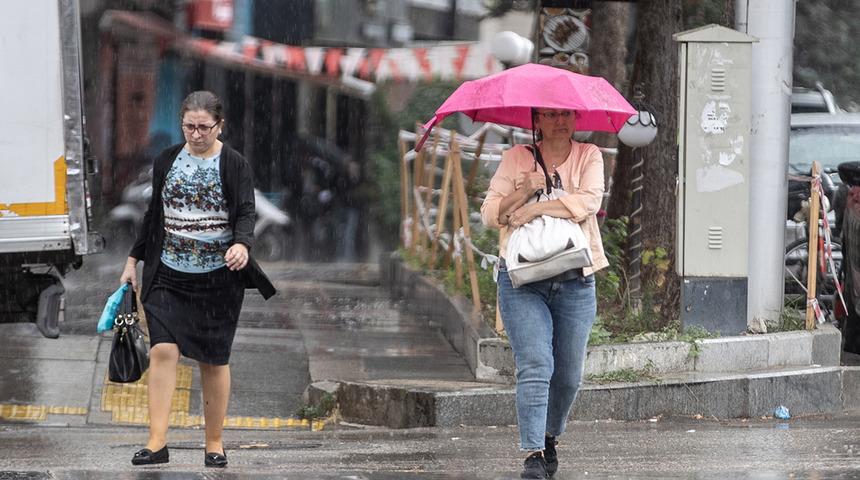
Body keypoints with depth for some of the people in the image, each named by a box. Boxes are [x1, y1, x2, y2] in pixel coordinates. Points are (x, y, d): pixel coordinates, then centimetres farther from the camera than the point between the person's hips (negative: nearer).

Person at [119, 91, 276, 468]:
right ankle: (157, 443, -16)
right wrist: (134, 259, 17)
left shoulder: (234, 165, -3)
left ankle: (214, 445, 15)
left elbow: (246, 213, -13)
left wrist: (242, 244, -33)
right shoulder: (166, 161, 8)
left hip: (218, 278, -2)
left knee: (214, 360, 4)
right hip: (169, 275, 2)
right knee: (162, 350, -13)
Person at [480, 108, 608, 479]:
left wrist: (536, 208, -16)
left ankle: (549, 437, 32)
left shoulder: (588, 157, 8)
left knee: (569, 375, 7)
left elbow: (589, 201, -10)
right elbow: (490, 214, 1)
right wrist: (524, 191, -14)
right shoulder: (516, 159, 7)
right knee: (535, 365, -16)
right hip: (522, 281, -2)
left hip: (575, 281, 2)